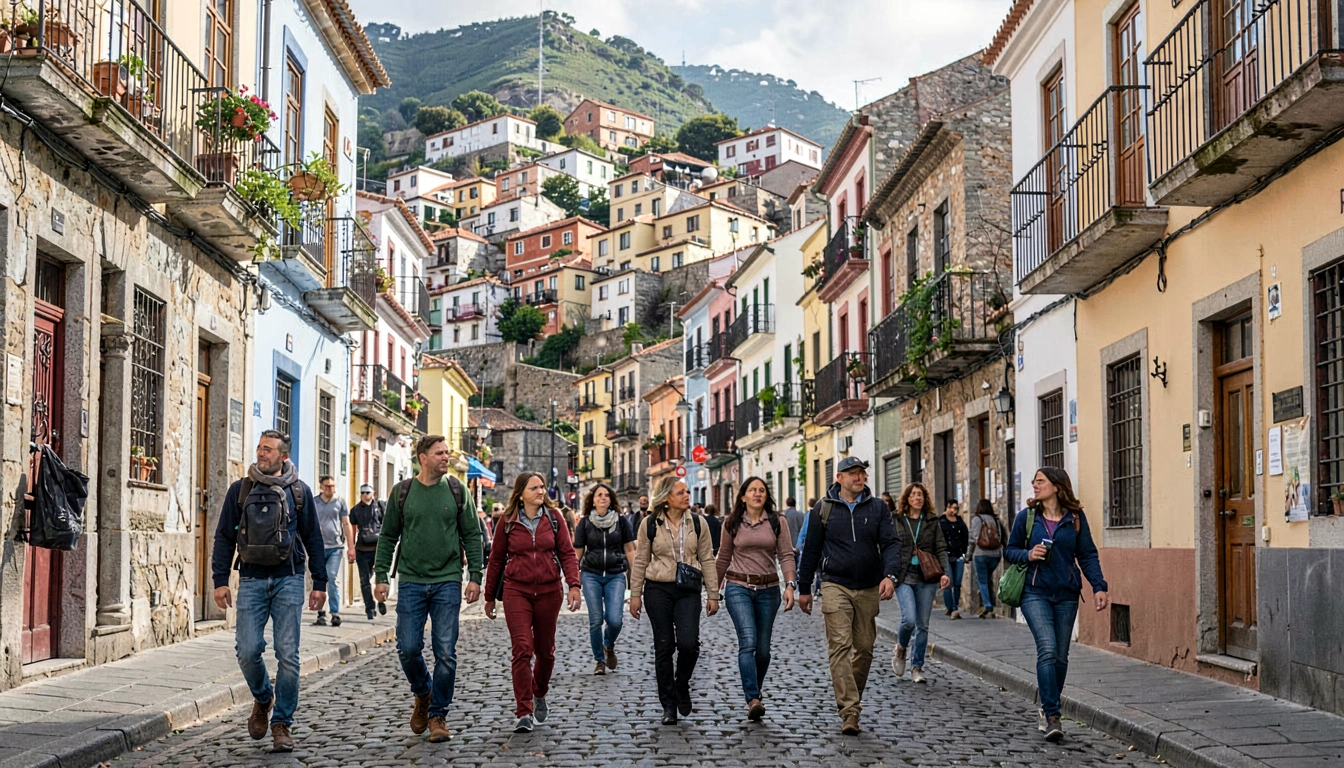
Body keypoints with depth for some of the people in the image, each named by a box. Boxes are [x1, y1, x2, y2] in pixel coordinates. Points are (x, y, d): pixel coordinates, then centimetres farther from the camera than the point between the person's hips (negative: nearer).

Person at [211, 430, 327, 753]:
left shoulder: (299, 491, 7)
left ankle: (282, 723, 5)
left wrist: (319, 583, 6)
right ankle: (263, 699, 24)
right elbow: (224, 537, 10)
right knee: (248, 651, -6)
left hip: (289, 581, -1)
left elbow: (313, 538, 10)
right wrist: (220, 580, 1)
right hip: (252, 581, 1)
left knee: (287, 654, -4)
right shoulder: (240, 490, 8)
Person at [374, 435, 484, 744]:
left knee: (445, 652, -2)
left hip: (448, 582, 0)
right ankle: (422, 695, 27)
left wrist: (474, 576, -3)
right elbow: (388, 536, 8)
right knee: (408, 649, -2)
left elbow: (472, 535, 5)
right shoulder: (402, 492, 4)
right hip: (411, 582, 1)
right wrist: (381, 576, 2)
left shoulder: (457, 491, 3)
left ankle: (438, 715, 9)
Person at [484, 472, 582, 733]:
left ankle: (539, 696, 38)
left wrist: (573, 585, -12)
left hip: (549, 591, 2)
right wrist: (490, 597, 12)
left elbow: (567, 553, 1)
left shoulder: (554, 517, 2)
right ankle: (524, 713, -11)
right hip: (516, 591, -2)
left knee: (545, 650, 11)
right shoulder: (508, 522, 0)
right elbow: (496, 560, 8)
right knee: (522, 649, -12)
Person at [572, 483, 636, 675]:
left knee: (614, 620, -13)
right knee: (596, 621, -3)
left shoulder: (620, 521, 3)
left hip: (615, 575, 0)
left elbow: (629, 550, 8)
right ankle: (600, 661, 14)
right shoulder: (585, 522, 2)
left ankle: (609, 646, 20)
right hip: (591, 575, 0)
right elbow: (577, 553, 6)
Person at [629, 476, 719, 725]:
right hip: (658, 590, 0)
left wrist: (712, 594, 4)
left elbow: (707, 560, 7)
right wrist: (635, 594, 2)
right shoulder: (649, 526, -1)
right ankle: (669, 706, 12)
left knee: (688, 643, -16)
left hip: (688, 590, 1)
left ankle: (681, 686, 14)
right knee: (664, 647, 3)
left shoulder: (698, 525, 3)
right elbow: (640, 561, 5)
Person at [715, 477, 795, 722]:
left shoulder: (778, 522, 3)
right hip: (738, 587, -2)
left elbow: (786, 555, -1)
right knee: (748, 642, -16)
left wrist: (790, 585, -13)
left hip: (768, 589, 2)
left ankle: (754, 692, 27)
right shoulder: (732, 523, 4)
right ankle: (753, 700, -23)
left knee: (763, 648, 7)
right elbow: (723, 558, 13)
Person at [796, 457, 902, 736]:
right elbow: (811, 550, 8)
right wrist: (804, 589, 10)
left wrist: (890, 575, -20)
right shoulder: (823, 510, 2)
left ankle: (851, 698, 28)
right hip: (835, 585, -2)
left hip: (869, 588, 3)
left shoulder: (877, 508, 5)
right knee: (840, 646, -13)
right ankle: (850, 712, -17)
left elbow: (891, 543, -2)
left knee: (864, 647, 9)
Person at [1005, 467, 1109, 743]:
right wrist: (1028, 555, -11)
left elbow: (1088, 555, 3)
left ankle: (1047, 708, 26)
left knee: (1060, 656, 8)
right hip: (1035, 593, -2)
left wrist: (1099, 586, -8)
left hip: (1066, 595, 2)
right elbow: (1009, 551, 9)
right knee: (1047, 650, -16)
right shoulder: (1026, 517, 3)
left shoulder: (1075, 518, 3)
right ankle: (1052, 716, -16)